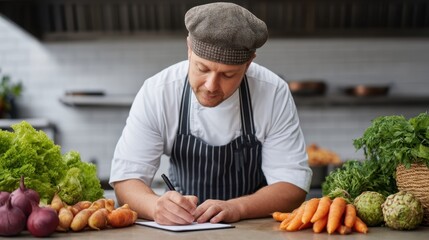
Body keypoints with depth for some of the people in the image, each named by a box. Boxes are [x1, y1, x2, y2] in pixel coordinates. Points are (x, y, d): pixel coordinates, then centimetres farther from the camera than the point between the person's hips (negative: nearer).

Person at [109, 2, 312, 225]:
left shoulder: (274, 94, -16)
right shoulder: (156, 93, -15)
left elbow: (293, 183, -13)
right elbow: (126, 177, -13)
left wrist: (236, 207, -31)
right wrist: (156, 206, -34)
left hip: (257, 228, -1)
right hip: (182, 229, 1)